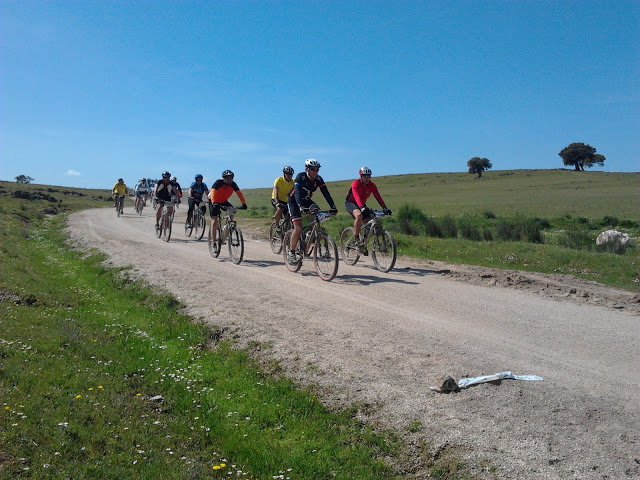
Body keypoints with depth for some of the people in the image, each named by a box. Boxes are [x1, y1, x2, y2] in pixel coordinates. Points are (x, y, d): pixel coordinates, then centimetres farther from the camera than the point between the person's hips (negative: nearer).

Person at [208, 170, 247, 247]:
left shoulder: (233, 184, -16)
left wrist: (244, 204, -33)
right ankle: (213, 243, -7)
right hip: (214, 202, -4)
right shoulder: (218, 182, -28)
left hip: (224, 201, 4)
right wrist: (214, 203, -57)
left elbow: (239, 194, -20)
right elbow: (213, 193, -40)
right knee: (214, 221, -13)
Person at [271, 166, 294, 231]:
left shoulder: (293, 182, -8)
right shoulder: (279, 180, -20)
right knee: (280, 209, -33)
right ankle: (277, 225, -17)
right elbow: (275, 193, -29)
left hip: (285, 200, 5)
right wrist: (277, 202, -45)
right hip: (276, 199, -5)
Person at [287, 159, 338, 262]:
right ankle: (291, 252, -3)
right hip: (294, 201, -5)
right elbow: (298, 193, -39)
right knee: (298, 228, -17)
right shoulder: (300, 177, -27)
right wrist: (302, 207, -55)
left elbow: (326, 193, -17)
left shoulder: (318, 179, -13)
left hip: (307, 200, 5)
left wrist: (333, 207, -31)